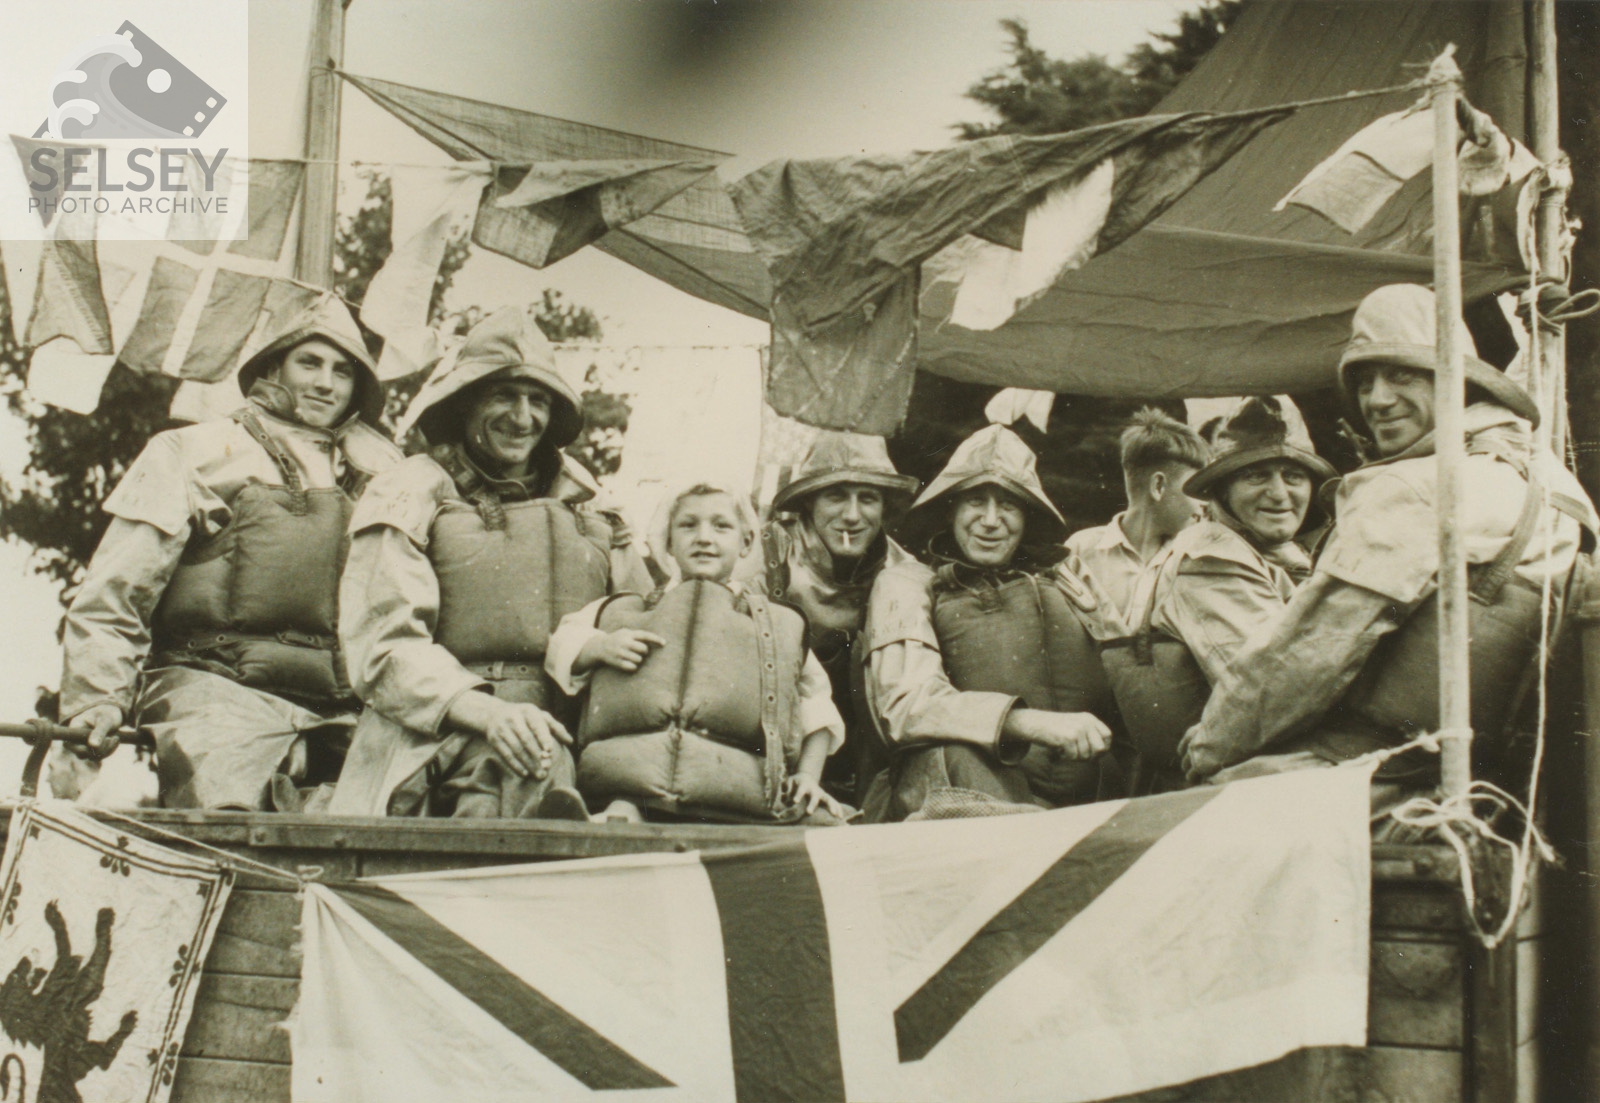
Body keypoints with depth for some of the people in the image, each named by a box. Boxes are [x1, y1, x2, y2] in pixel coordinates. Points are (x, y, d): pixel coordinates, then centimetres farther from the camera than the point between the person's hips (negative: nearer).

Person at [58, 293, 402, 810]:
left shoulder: (378, 477, 25)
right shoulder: (192, 452, 16)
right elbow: (114, 590, 10)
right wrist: (96, 698, -3)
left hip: (341, 707, 3)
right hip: (217, 689, -3)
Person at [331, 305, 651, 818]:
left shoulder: (585, 508, 27)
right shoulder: (412, 493, 13)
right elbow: (382, 644, 1)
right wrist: (488, 712, -17)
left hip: (562, 736, 4)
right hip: (434, 737, -3)